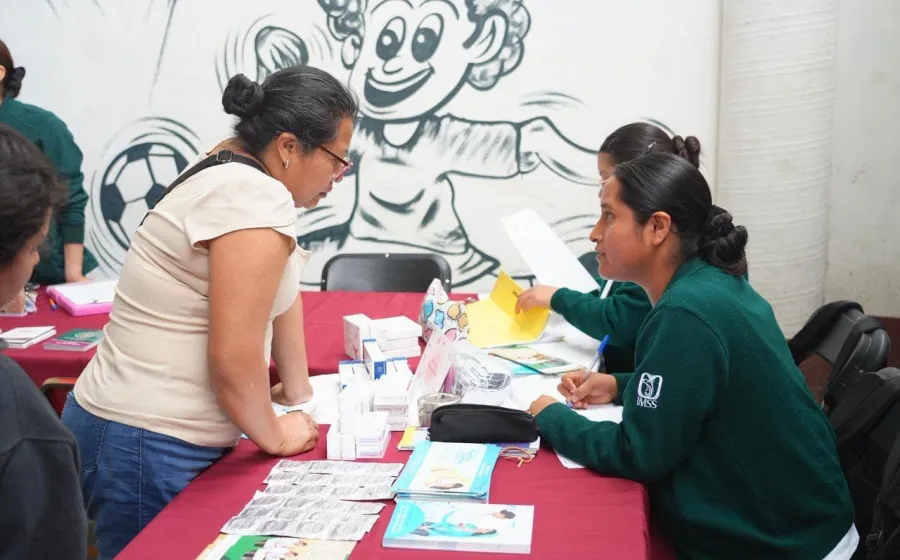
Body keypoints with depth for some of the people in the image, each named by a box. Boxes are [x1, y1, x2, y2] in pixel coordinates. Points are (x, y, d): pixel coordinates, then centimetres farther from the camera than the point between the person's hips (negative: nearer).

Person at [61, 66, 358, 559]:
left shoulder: (241, 170, 8)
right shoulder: (256, 200, -23)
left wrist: (298, 393, 22)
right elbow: (233, 359, -26)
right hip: (149, 450, -9)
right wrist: (274, 436, -9)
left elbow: (281, 293, 15)